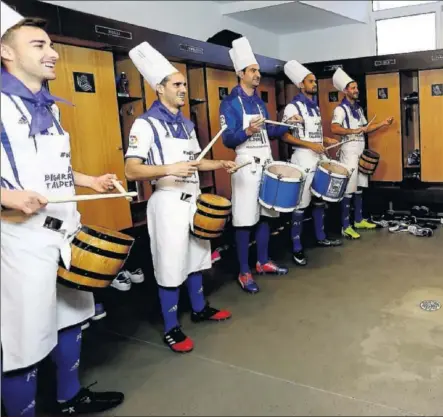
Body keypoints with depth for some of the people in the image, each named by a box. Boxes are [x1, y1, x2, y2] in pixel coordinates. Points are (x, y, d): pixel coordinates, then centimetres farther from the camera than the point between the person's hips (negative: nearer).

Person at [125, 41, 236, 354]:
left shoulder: (187, 124, 12)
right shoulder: (146, 124, -13)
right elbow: (131, 170, -20)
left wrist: (220, 164, 8)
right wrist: (169, 169, -32)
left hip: (194, 199, 8)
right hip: (167, 202, -8)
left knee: (197, 256, 18)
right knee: (171, 265, 0)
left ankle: (200, 308, 37)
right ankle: (171, 328, 15)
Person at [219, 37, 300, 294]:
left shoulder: (260, 102, 15)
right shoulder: (230, 103, -7)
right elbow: (228, 140, -14)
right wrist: (247, 132, -29)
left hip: (267, 163, 8)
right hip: (247, 165, -7)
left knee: (265, 214, 13)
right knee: (245, 219, -4)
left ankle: (263, 262, 27)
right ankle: (244, 273, 6)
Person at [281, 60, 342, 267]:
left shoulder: (315, 106, 15)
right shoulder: (293, 107, -11)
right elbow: (285, 136, -16)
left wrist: (326, 140, 8)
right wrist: (310, 145, -21)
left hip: (319, 158, 8)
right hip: (303, 159, -8)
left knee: (320, 200, 16)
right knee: (301, 204, -6)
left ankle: (321, 237, 31)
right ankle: (297, 248, 1)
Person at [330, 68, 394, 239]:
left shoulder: (358, 108, 16)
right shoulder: (340, 109, -11)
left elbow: (365, 128, 20)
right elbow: (334, 129, -26)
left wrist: (382, 124, 10)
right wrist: (353, 131, -24)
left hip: (361, 151, 9)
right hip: (349, 151, -9)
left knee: (359, 187, 14)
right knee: (348, 189, -8)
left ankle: (359, 220, 25)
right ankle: (346, 227, -3)